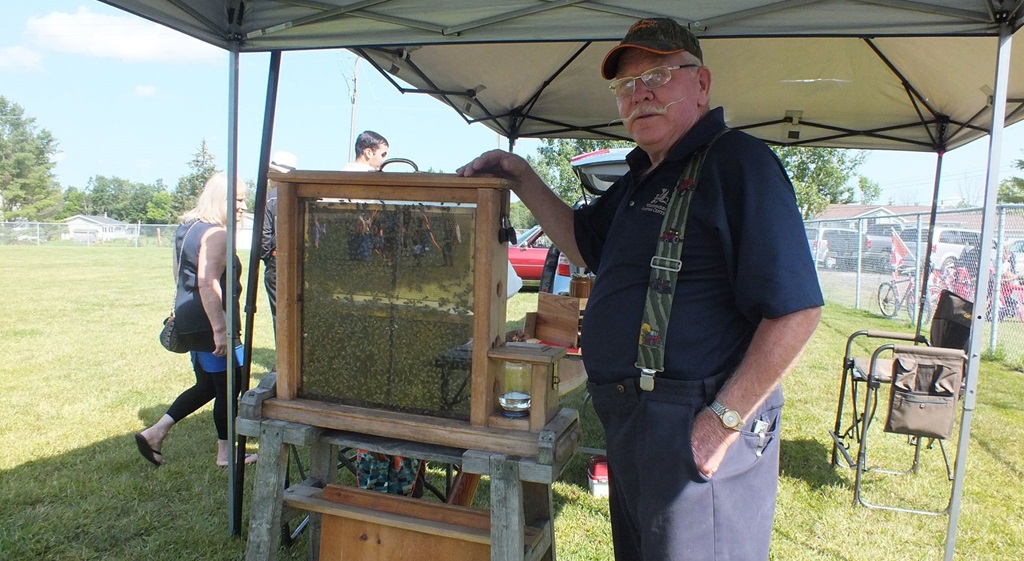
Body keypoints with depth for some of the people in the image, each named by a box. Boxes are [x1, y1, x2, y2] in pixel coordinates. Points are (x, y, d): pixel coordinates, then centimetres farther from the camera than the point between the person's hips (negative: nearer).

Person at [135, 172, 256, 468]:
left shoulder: (187, 227, 14)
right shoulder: (215, 234, -17)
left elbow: (179, 272, 23)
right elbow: (208, 283, -26)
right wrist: (220, 330, -26)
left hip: (189, 319, 10)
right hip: (208, 323, -10)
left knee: (207, 385, 20)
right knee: (230, 386, 4)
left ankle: (154, 433, 19)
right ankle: (226, 453, 16)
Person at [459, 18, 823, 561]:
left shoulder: (737, 162, -15)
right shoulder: (641, 176, 14)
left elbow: (795, 309, -22)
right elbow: (584, 241, 26)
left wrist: (725, 419, -22)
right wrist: (521, 177, 14)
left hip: (695, 430, -9)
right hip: (630, 420, 9)